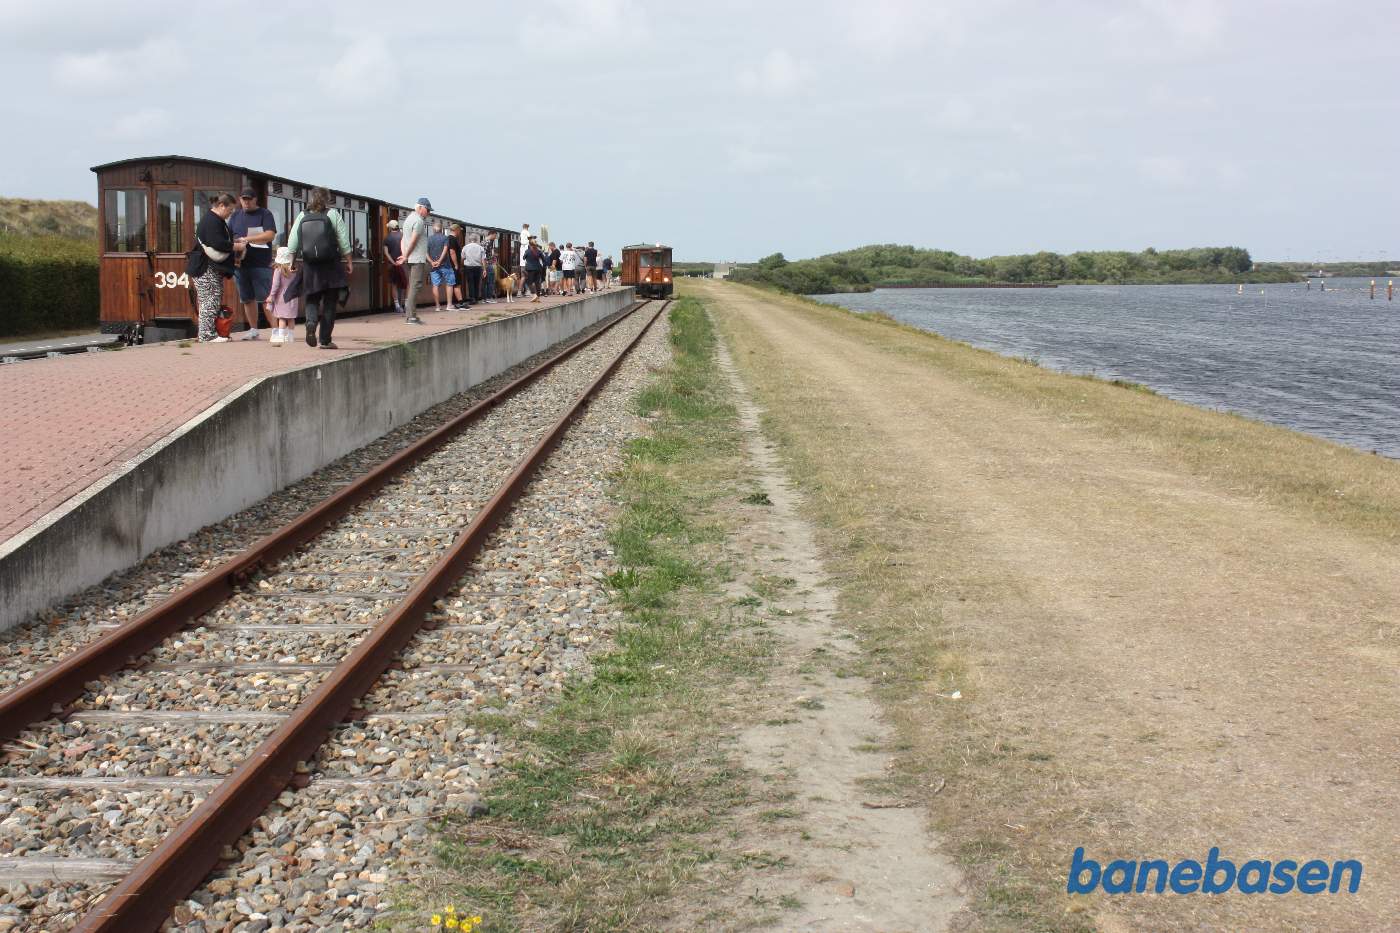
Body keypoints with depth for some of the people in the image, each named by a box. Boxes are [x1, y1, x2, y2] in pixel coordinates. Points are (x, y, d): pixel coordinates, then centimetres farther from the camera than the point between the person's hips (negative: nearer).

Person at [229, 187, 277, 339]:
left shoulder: (265, 214, 1)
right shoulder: (235, 216, 16)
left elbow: (270, 235, -12)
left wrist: (247, 239, -16)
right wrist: (234, 245, -7)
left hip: (261, 264, -5)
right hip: (240, 264, 5)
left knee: (267, 298, -10)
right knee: (247, 299, 10)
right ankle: (253, 330, 19)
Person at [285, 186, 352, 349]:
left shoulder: (302, 216, 4)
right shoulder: (333, 214, -3)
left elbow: (292, 243, 2)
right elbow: (344, 241, -4)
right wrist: (349, 261, 4)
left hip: (309, 267, 2)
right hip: (330, 266, -2)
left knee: (311, 300, 13)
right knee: (329, 303, 5)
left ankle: (311, 322, -18)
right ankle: (325, 340, 4)